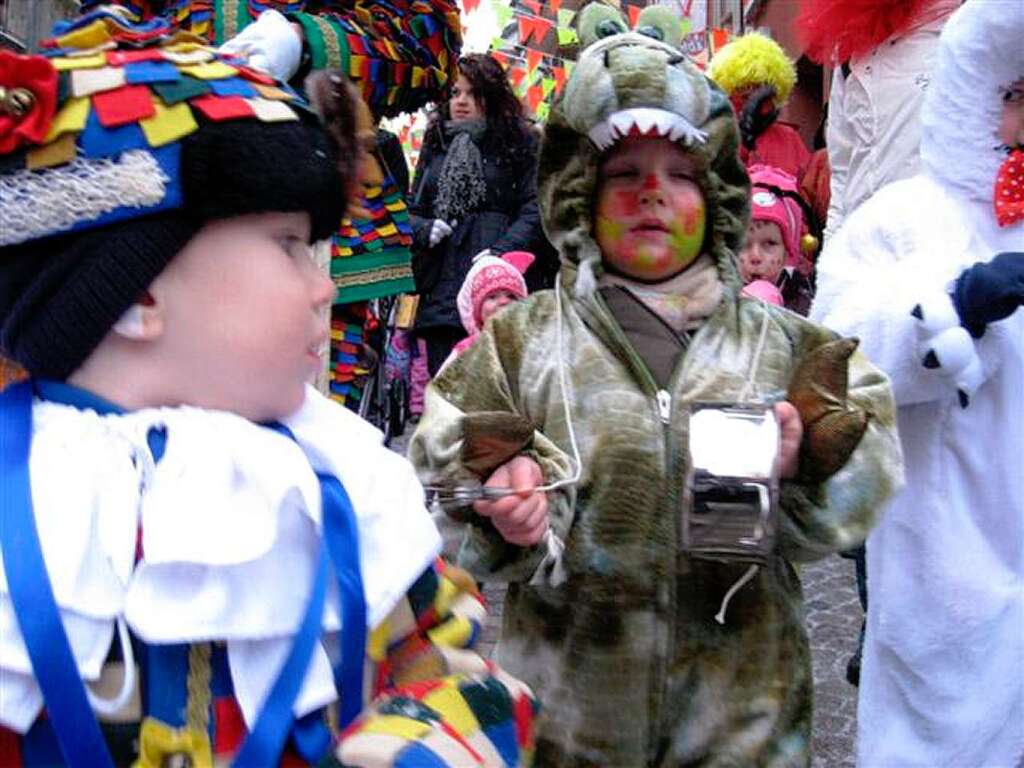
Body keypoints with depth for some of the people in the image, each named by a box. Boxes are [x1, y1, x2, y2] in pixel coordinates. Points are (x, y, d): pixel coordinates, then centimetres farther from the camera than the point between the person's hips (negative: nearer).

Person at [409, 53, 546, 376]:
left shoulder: (519, 144, 5)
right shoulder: (436, 145, 20)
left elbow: (533, 210, -5)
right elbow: (412, 209, 21)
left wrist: (500, 252, -19)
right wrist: (425, 229, -1)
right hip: (440, 288, 5)